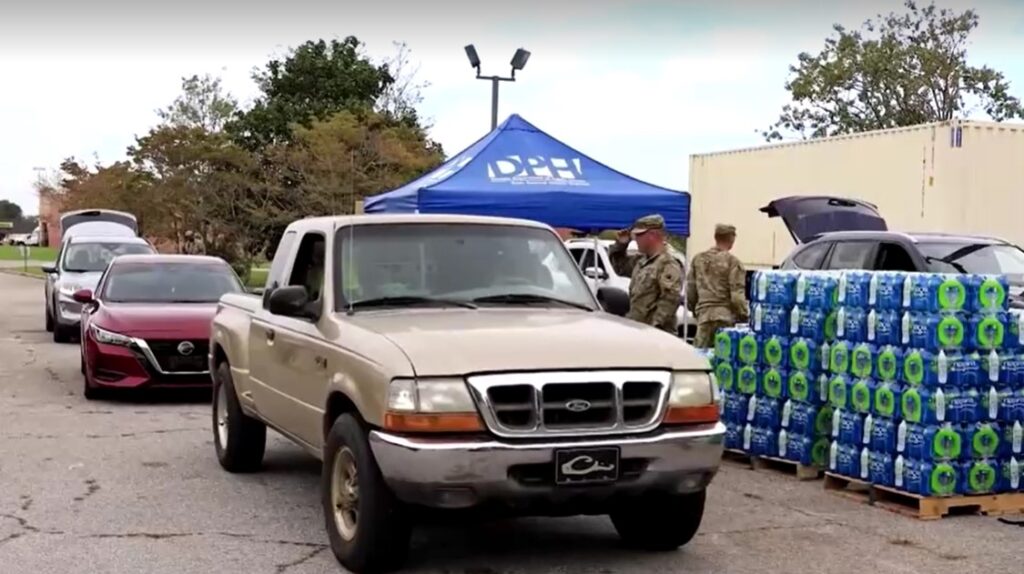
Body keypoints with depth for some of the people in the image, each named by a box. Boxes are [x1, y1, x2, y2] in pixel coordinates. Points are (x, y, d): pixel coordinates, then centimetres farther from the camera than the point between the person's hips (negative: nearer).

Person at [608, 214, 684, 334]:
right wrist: (620, 245, 15)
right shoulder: (641, 260, 15)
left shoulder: (668, 264, -16)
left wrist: (656, 325, -28)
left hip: (655, 332, -10)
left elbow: (670, 299, -23)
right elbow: (620, 266, 32)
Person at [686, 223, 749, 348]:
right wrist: (745, 315, 2)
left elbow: (690, 292, 12)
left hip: (704, 316, 5)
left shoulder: (698, 260, 8)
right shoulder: (732, 262, -9)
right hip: (726, 318, -5)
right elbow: (737, 296, -10)